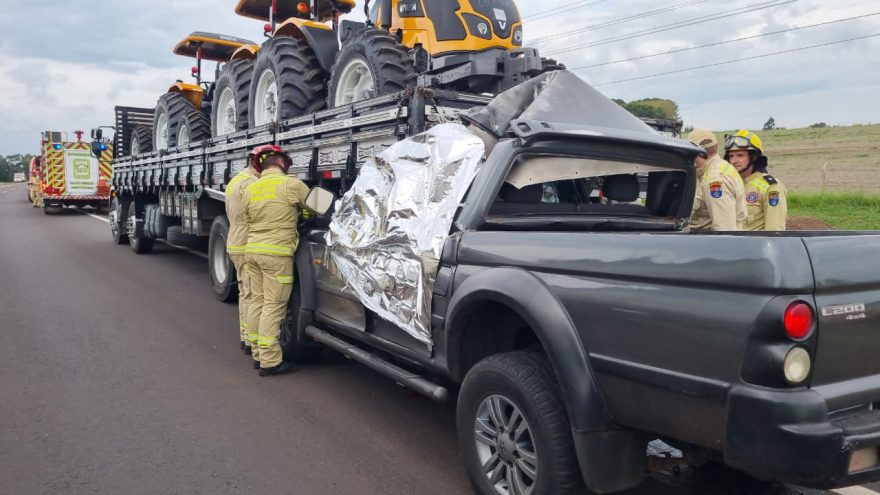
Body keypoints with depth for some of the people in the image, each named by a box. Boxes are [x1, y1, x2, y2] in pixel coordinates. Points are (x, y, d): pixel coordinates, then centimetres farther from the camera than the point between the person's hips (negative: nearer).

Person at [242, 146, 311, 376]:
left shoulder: (249, 189, 11)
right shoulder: (291, 184, -6)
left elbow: (248, 219, 17)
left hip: (252, 250, 7)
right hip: (276, 253, -7)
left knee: (256, 301, 14)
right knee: (273, 306, -5)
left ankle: (258, 351, 21)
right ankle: (270, 361, -3)